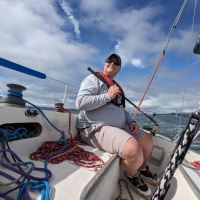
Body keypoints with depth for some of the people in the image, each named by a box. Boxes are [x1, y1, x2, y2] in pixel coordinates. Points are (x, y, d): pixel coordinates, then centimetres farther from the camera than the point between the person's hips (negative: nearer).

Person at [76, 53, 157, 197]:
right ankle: (132, 176, 8)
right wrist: (107, 96, -17)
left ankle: (142, 169, 38)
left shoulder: (117, 87, 21)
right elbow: (80, 102, -19)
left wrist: (131, 121, 7)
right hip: (96, 128, -9)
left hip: (120, 127, 9)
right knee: (134, 149, -29)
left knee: (148, 139, 11)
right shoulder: (94, 79, -5)